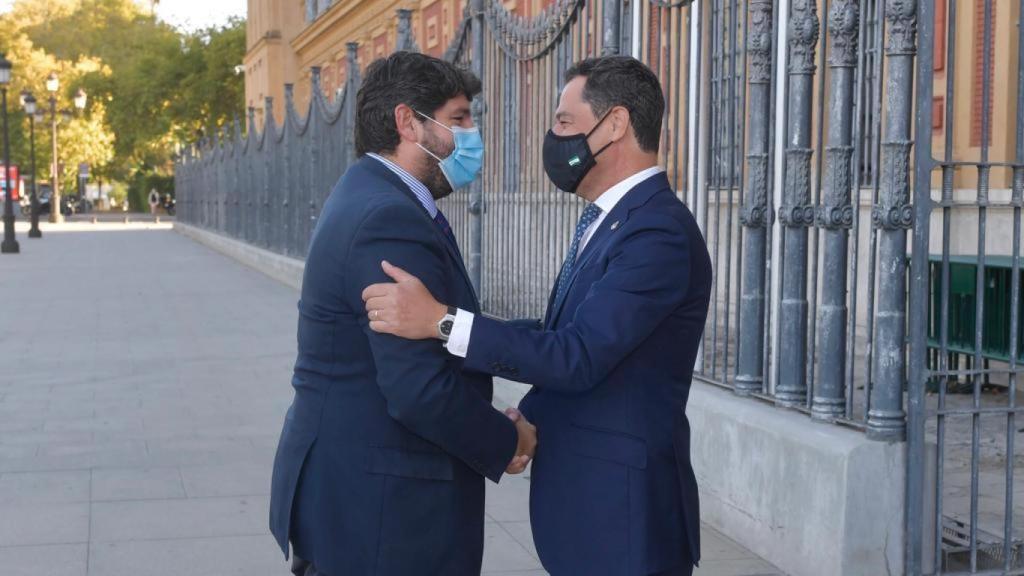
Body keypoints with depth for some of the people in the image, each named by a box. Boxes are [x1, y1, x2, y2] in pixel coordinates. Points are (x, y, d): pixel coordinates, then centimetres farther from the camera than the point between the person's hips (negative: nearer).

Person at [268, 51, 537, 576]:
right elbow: (420, 389, -25)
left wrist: (490, 426, 2)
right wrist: (507, 443, -9)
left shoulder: (366, 198, 11)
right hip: (377, 515, -10)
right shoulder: (392, 221, -21)